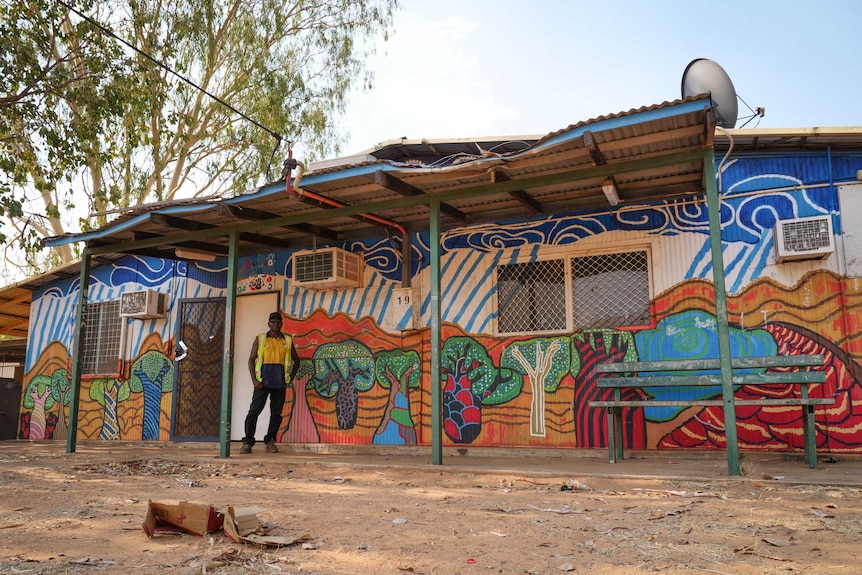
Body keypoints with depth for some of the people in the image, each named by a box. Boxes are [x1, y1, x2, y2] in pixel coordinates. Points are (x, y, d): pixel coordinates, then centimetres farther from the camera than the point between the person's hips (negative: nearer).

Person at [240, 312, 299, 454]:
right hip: (263, 382, -2)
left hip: (280, 383, 2)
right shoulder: (260, 339, 7)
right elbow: (251, 359, 3)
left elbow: (296, 360, 21)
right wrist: (254, 379, -7)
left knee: (276, 413, 5)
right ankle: (247, 443, 0)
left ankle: (270, 442, 16)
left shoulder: (288, 341, 12)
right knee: (254, 411, -5)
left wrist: (292, 375, 8)